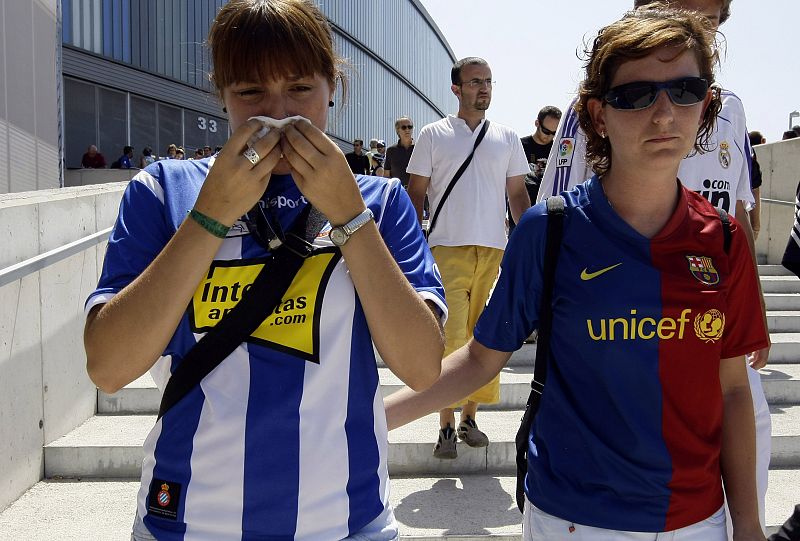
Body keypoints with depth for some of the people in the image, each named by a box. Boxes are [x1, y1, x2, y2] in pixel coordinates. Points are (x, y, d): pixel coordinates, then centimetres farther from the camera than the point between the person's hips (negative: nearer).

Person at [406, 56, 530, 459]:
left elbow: (518, 194, 16)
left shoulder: (507, 137, 14)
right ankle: (446, 425, 1)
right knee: (450, 338, -9)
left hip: (495, 251, 3)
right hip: (448, 249, -3)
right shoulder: (433, 135, 7)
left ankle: (469, 417, 17)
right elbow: (416, 193, 5)